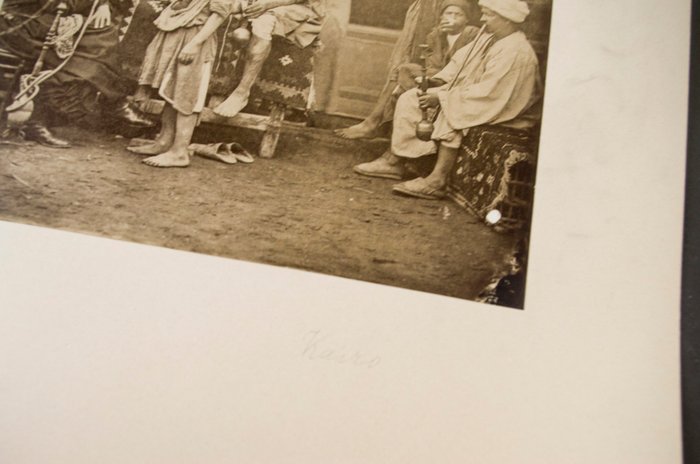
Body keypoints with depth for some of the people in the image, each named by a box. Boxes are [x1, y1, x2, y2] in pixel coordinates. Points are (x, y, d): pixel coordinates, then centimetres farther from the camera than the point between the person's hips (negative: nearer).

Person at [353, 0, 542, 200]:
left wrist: (442, 97, -25)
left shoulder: (516, 52, -24)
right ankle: (395, 160, 1)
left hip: (504, 113, -9)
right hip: (476, 97, 10)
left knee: (452, 111, -38)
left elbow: (486, 94, -29)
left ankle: (437, 181, -33)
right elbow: (459, 61, 12)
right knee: (410, 99, 2)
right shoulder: (488, 38, 6)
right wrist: (437, 81, -6)